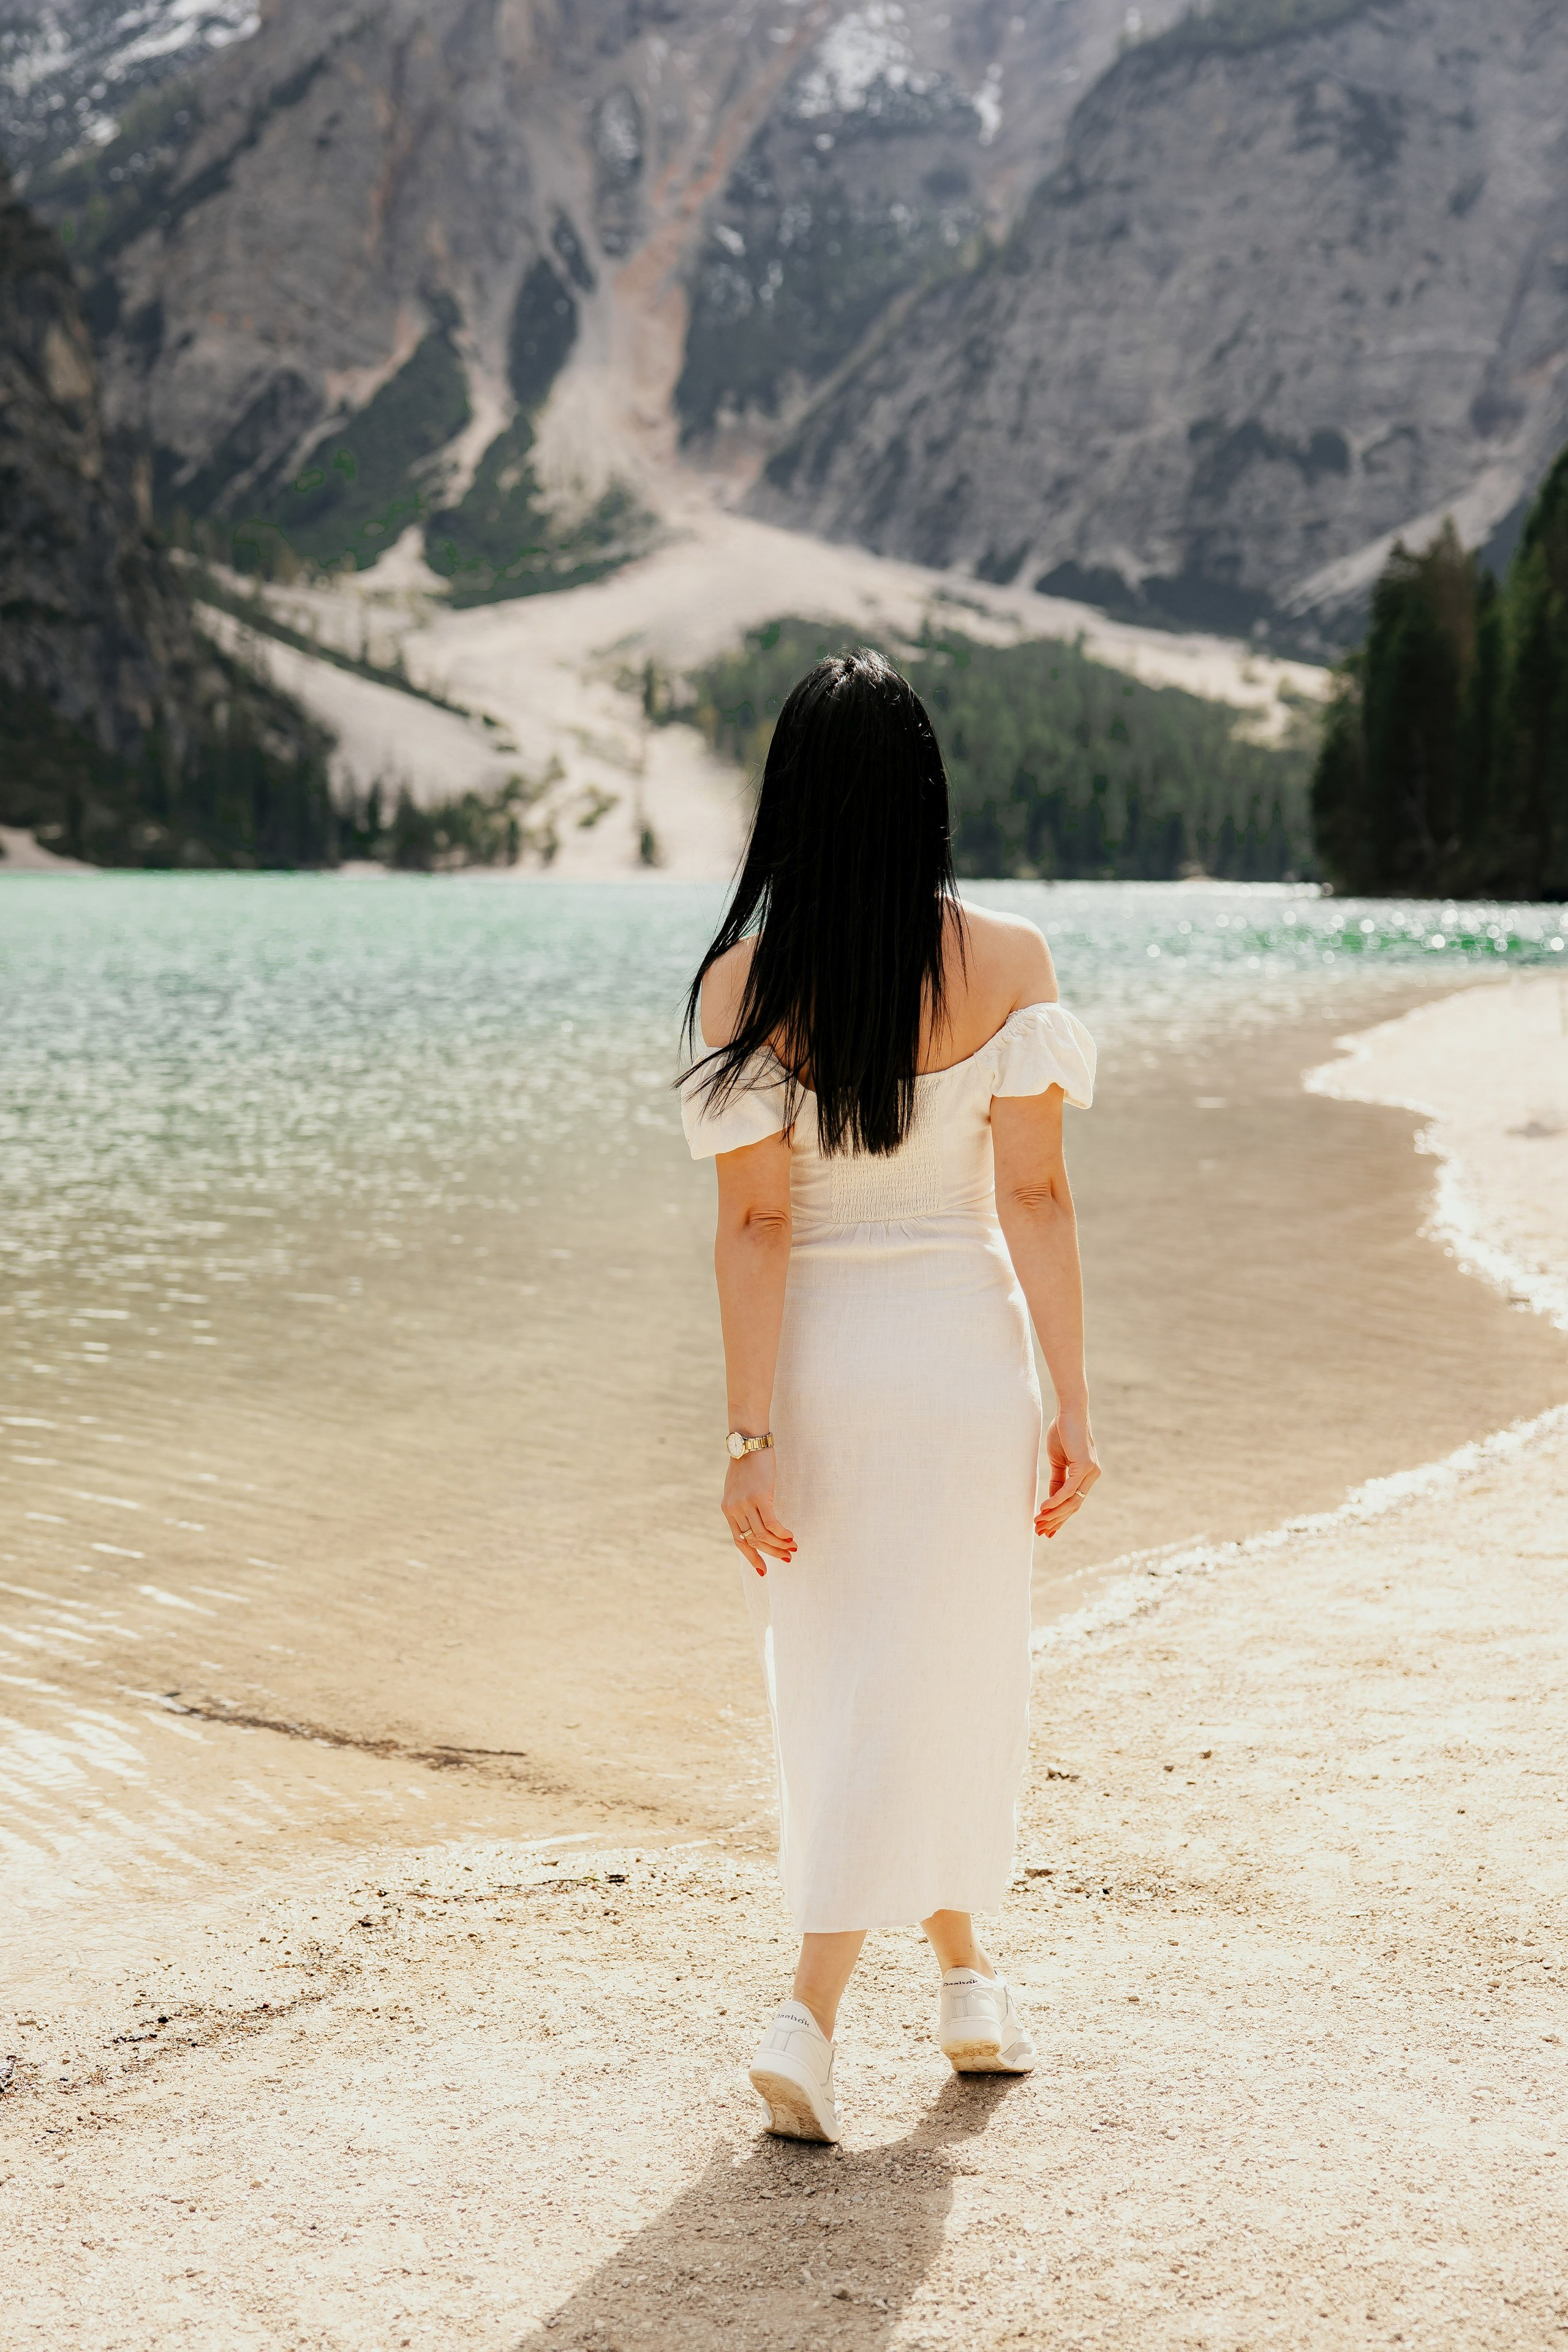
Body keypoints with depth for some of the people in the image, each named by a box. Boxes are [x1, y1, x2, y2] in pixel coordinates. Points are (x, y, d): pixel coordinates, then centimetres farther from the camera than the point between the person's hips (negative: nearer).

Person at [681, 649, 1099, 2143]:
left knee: (840, 1686, 18)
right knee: (934, 1690, 8)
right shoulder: (1005, 960, -7)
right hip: (962, 1346, -1)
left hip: (812, 1353, 1)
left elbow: (751, 1222, -10)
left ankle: (964, 1976, 32)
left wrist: (747, 1437, -8)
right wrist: (1071, 1403, -2)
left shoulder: (742, 983, -8)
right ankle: (807, 2016, -2)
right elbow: (1035, 1196, -8)